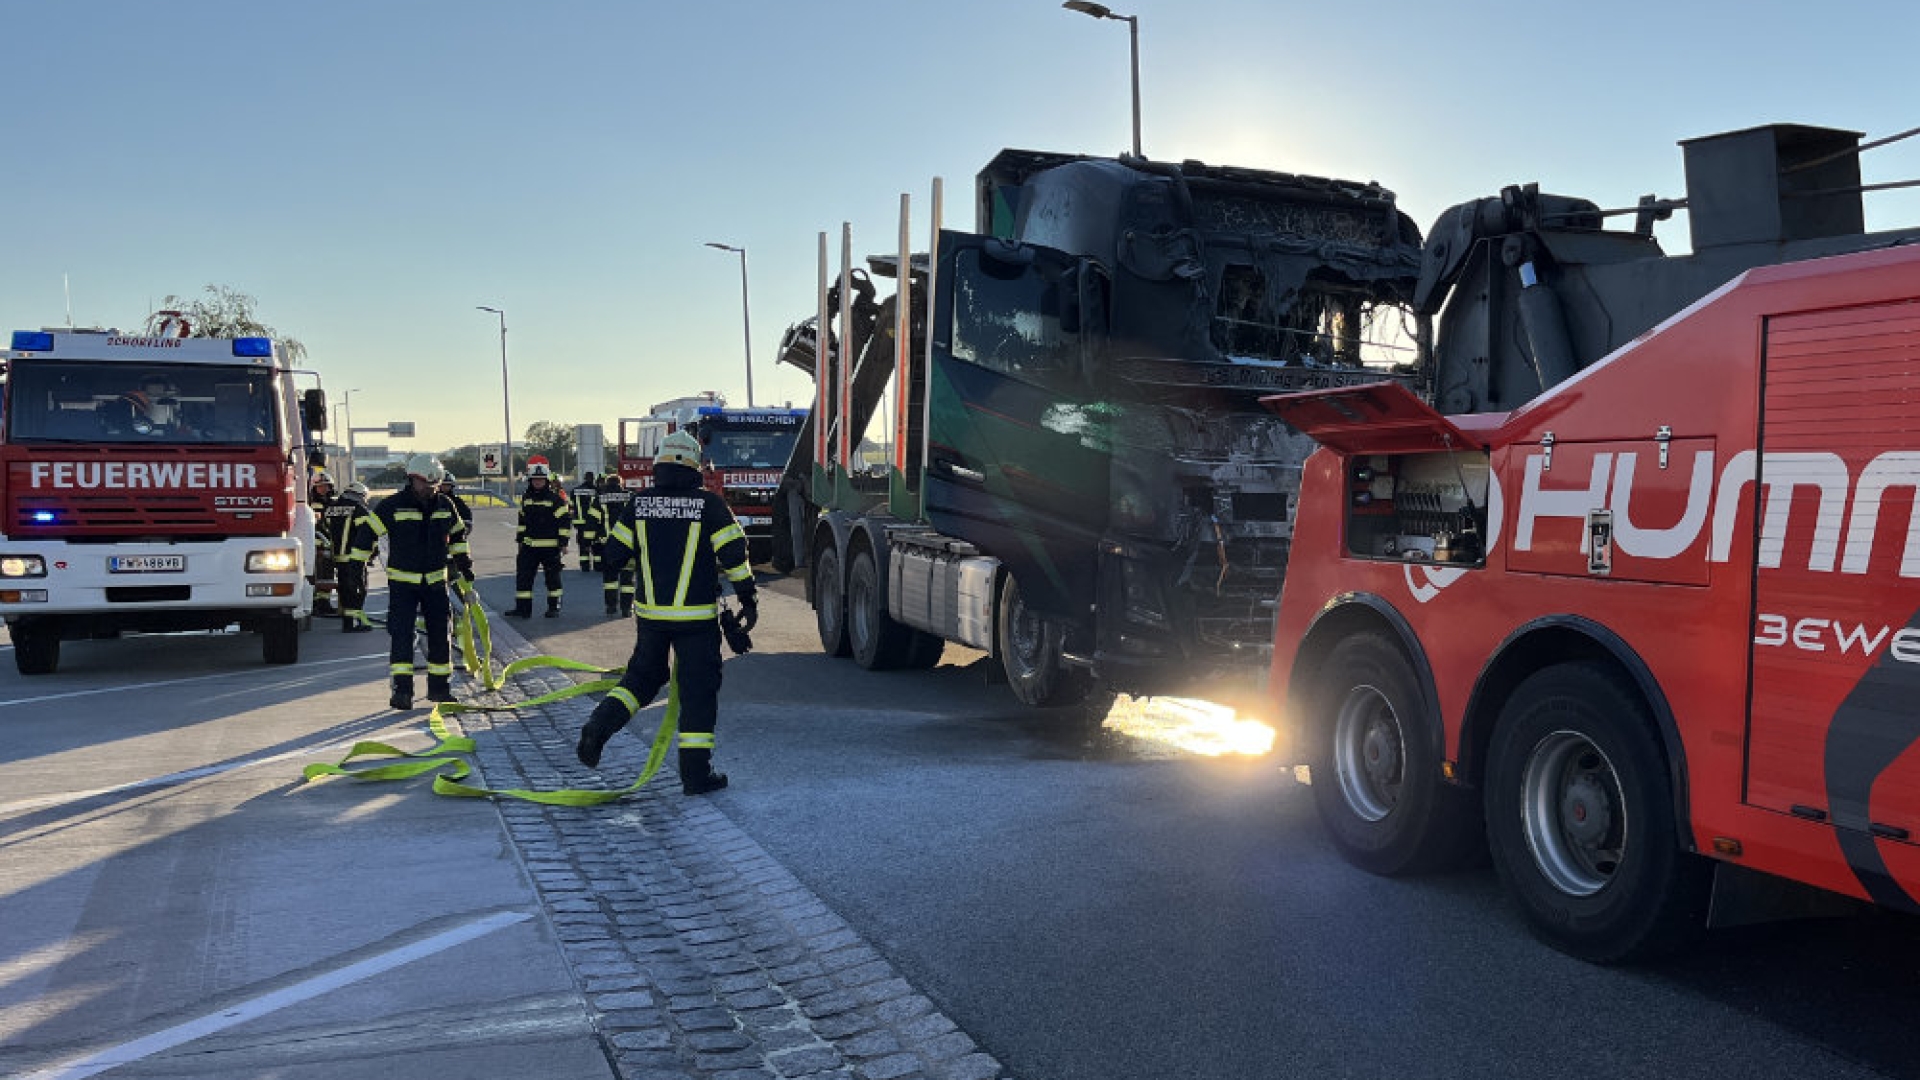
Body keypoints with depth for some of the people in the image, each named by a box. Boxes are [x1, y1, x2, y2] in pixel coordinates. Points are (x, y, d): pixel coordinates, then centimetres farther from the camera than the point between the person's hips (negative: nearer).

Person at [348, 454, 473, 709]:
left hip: (436, 581, 4)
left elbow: (457, 533, 22)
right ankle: (402, 689, -11)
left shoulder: (445, 506, 5)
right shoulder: (393, 506, -9)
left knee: (441, 634, 6)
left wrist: (462, 559, 20)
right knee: (401, 633, -12)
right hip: (402, 581, -4)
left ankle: (440, 687, 18)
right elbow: (367, 531, -6)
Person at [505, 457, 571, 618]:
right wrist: (520, 538, 18)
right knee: (523, 576, 1)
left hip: (550, 546, -5)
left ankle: (554, 606, 16)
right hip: (529, 545, 5)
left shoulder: (556, 498, -8)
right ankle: (523, 608, 5)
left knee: (552, 576, 5)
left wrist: (563, 541, -10)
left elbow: (564, 520, -8)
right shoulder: (525, 497, 10)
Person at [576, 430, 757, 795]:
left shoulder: (639, 503, 0)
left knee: (643, 675, 22)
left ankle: (597, 729, 5)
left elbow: (612, 555, 5)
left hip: (650, 613, 4)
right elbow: (733, 553, -9)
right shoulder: (709, 504, -8)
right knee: (698, 689, 4)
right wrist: (747, 599, 1)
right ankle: (696, 774, 6)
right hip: (697, 617, -3)